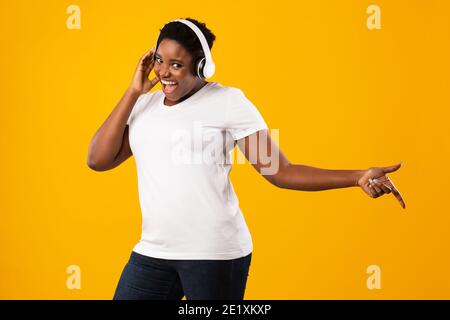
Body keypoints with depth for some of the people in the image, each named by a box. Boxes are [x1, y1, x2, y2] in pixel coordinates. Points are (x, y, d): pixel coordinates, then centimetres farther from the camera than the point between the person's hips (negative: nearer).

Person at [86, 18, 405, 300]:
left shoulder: (228, 101, -4)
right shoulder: (143, 105, 10)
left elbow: (280, 172, -5)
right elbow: (97, 160, 1)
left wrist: (358, 177, -16)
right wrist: (133, 92, -1)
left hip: (216, 252, -4)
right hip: (153, 251, 5)